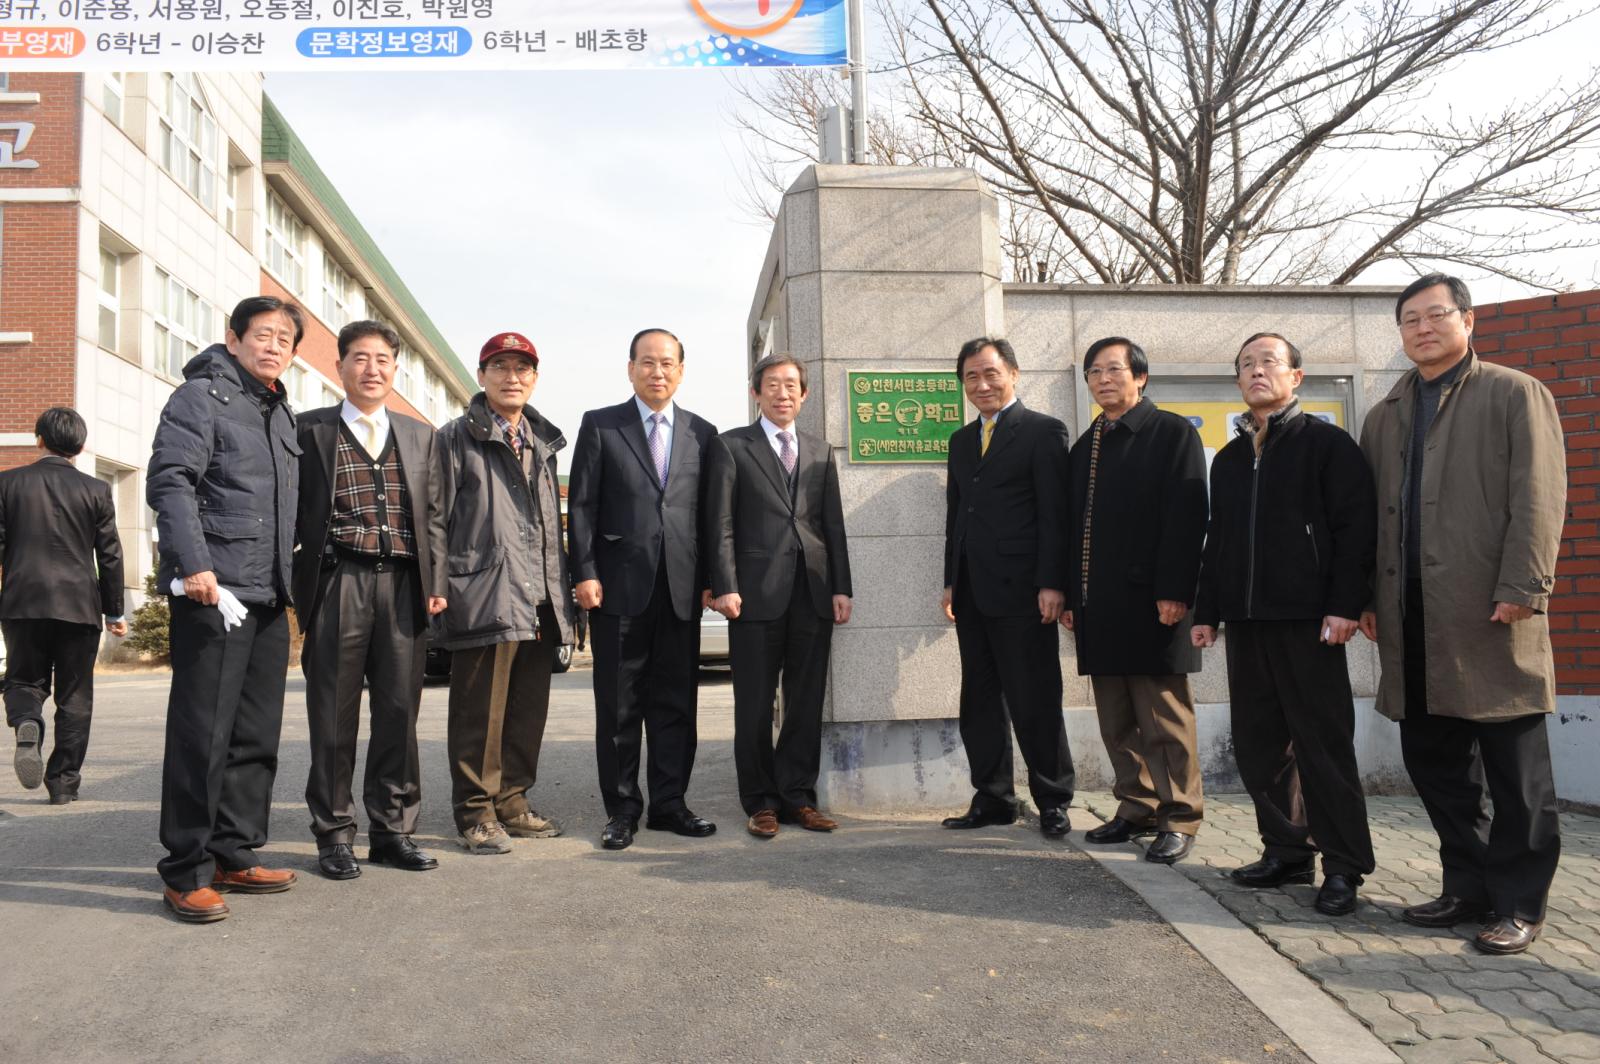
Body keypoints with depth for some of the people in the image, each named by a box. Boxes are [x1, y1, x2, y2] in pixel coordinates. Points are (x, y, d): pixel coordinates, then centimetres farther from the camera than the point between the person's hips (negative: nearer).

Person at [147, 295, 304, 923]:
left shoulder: (281, 414, 21)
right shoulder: (203, 395, -2)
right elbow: (169, 482, -14)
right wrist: (193, 564, -23)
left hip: (269, 597, 8)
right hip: (213, 590, -8)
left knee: (257, 736, 10)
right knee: (202, 734, -5)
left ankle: (235, 856, 20)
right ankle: (186, 873, 4)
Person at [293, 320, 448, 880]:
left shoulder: (419, 435, 17)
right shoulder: (310, 429, 6)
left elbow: (433, 514, 14)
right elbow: (293, 512, 4)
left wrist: (436, 582, 4)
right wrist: (293, 588, -3)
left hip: (403, 586, 3)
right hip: (339, 584, -3)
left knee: (400, 712, 5)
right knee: (334, 715, 2)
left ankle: (393, 829, 16)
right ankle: (335, 834, 13)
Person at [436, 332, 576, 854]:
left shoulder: (543, 443, 19)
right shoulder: (456, 439, 3)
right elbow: (437, 520, -1)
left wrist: (563, 593, 15)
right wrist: (439, 589, -8)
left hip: (540, 602, 6)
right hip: (484, 596, -6)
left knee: (528, 710, 10)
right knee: (480, 713, -1)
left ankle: (512, 802, 22)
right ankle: (477, 813, 10)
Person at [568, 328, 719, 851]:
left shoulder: (702, 432, 12)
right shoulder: (599, 425, 6)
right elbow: (581, 505, 1)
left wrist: (709, 578, 4)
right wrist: (585, 574, -6)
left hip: (681, 589, 2)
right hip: (618, 587, -2)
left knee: (676, 703, 7)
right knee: (618, 706, 4)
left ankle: (669, 804, 17)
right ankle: (622, 809, 13)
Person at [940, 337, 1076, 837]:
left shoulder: (1043, 431, -3)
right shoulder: (962, 440, 18)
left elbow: (1055, 513, -9)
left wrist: (1051, 583, -15)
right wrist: (951, 582, 13)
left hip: (1021, 590, -7)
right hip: (972, 591, 7)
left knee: (1034, 702, -1)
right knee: (979, 702, 10)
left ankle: (1052, 801, 12)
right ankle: (992, 798, 20)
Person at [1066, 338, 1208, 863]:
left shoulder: (1173, 433, -1)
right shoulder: (1085, 446, 18)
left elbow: (1186, 517, -10)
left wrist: (1174, 592, -17)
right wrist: (1071, 595, 10)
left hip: (1151, 600, -6)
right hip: (1100, 603, 6)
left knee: (1165, 717, -2)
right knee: (1117, 721, 11)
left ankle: (1178, 818, 7)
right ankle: (1136, 808, 21)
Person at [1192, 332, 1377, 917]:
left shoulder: (1327, 443, 0)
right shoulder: (1229, 458, 18)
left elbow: (1356, 526, -7)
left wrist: (1344, 605, -15)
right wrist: (1206, 611, 15)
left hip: (1307, 619, -6)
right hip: (1245, 619, 6)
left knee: (1323, 742, -2)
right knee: (1258, 743, 8)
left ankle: (1344, 867, 7)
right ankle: (1286, 852, 20)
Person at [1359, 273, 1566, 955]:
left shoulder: (1515, 394, 2)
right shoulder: (1384, 417, 18)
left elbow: (1538, 497, -7)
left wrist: (1522, 589, -15)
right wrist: (1368, 597, 10)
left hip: (1490, 615, -6)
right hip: (1413, 620, 6)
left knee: (1514, 770, 2)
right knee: (1432, 760, 11)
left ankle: (1518, 904, 13)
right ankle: (1469, 888, 24)